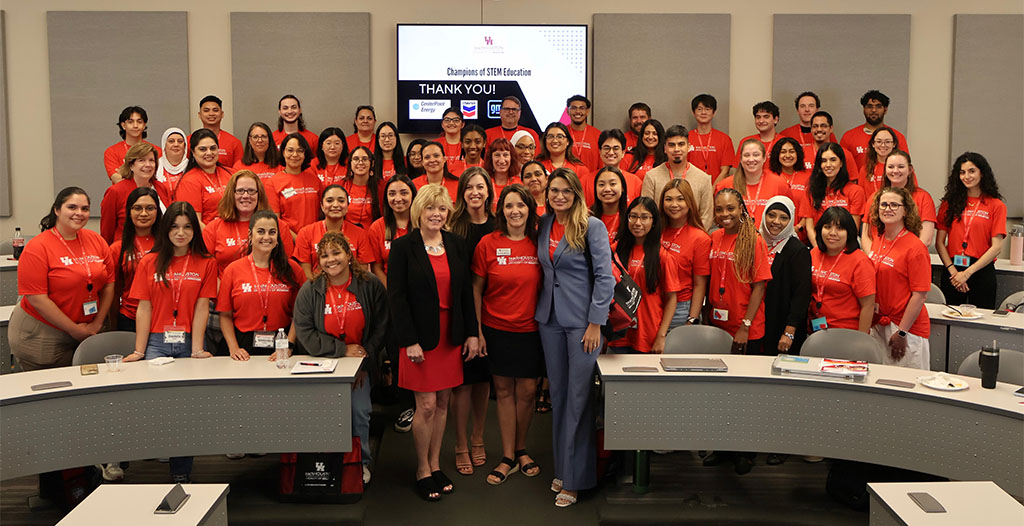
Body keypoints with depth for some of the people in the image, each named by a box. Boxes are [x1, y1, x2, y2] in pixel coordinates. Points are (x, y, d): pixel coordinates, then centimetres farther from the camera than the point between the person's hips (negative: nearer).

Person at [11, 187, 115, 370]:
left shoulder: (96, 241, 4)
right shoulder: (37, 247, -11)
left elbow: (109, 284, 7)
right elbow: (37, 299, -16)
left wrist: (97, 323, -1)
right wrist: (75, 329, -14)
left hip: (86, 332, 4)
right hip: (40, 336, -4)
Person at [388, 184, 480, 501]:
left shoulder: (456, 245, 7)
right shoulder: (403, 247, -6)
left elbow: (466, 292, 10)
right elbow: (397, 296, -9)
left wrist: (472, 333, 4)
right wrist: (409, 341, -15)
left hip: (451, 333, 5)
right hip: (421, 335, -4)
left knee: (443, 402, 10)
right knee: (426, 405, -3)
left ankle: (435, 464, 24)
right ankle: (422, 471, 14)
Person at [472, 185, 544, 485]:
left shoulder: (539, 243, 0)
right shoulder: (488, 244, -4)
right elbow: (476, 289, 0)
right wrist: (477, 330, -3)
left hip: (531, 329, 1)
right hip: (497, 329, -1)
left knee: (527, 390, 4)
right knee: (504, 390, 6)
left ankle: (521, 449, 26)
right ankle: (508, 457, 18)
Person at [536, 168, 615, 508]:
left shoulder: (592, 227, -7)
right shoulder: (543, 225, 9)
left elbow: (604, 276, -9)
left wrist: (595, 324, -13)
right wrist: (540, 308, 10)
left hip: (582, 320, -5)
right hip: (549, 319, 5)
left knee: (579, 397, -3)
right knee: (558, 395, 10)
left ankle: (574, 479, 5)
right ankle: (562, 469, 21)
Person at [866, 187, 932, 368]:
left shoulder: (915, 247, -13)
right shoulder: (877, 241, 7)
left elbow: (919, 295, -16)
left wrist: (901, 332, -17)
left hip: (907, 327, -6)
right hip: (878, 325, 6)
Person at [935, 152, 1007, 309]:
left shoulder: (996, 205, 0)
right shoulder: (950, 203, 8)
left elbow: (996, 247, -6)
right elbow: (939, 242, 3)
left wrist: (967, 273, -11)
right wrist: (953, 271, -9)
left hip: (982, 271, -2)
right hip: (952, 271, 2)